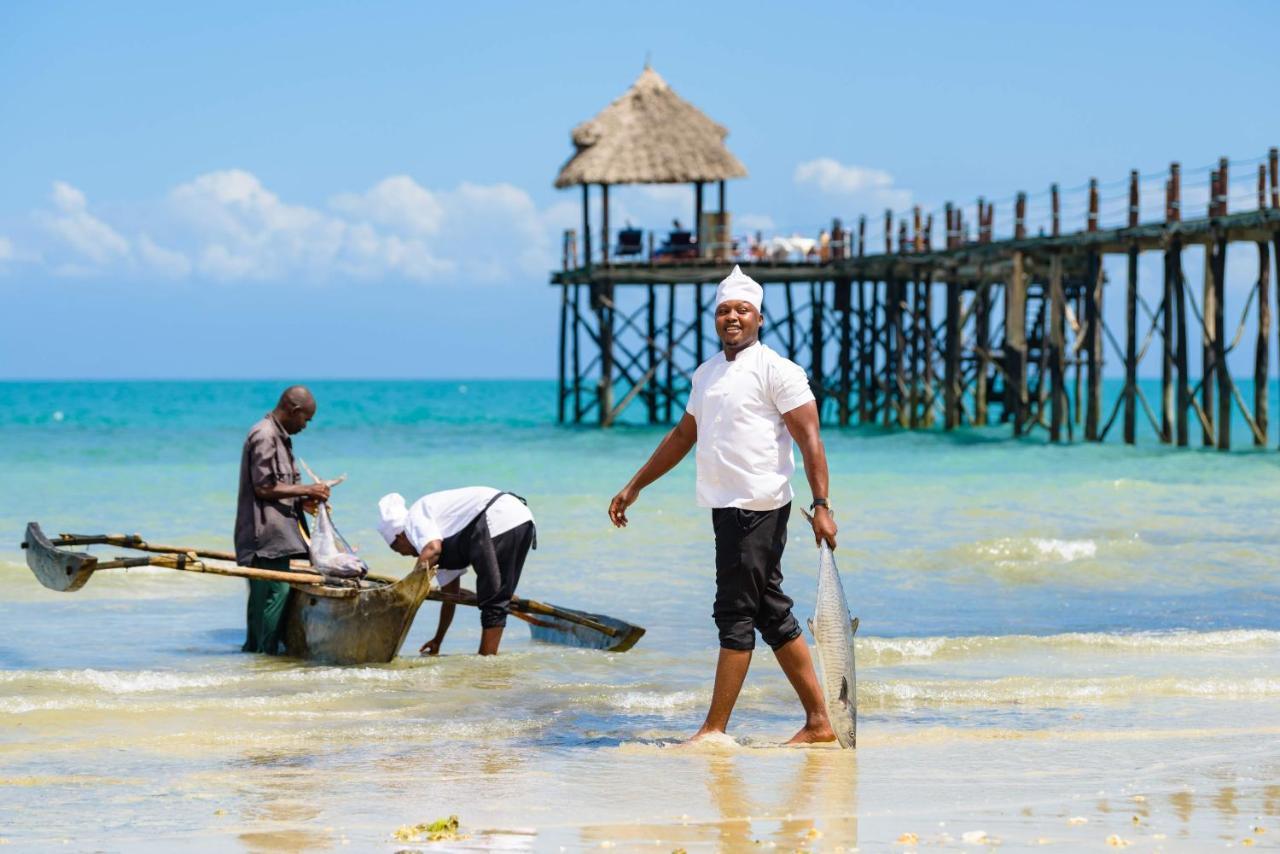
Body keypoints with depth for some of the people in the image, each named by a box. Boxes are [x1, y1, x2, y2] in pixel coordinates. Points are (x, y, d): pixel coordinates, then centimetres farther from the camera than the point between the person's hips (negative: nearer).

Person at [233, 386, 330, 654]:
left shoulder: (278, 436, 18)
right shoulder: (264, 436, -14)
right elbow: (264, 488, -18)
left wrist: (301, 499, 8)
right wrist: (306, 490, -12)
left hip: (277, 532, 10)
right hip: (266, 533, -10)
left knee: (262, 594, 13)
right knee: (275, 592, -12)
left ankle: (253, 648, 18)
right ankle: (268, 652, -11)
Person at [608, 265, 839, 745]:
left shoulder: (777, 371, -6)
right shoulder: (707, 373, 18)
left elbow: (810, 439, -11)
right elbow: (683, 436, 29)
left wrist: (821, 505, -20)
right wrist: (634, 487, 31)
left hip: (759, 506, -8)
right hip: (727, 507, 8)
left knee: (736, 614, -8)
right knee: (771, 614, 9)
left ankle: (714, 728, -5)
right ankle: (818, 722, 14)